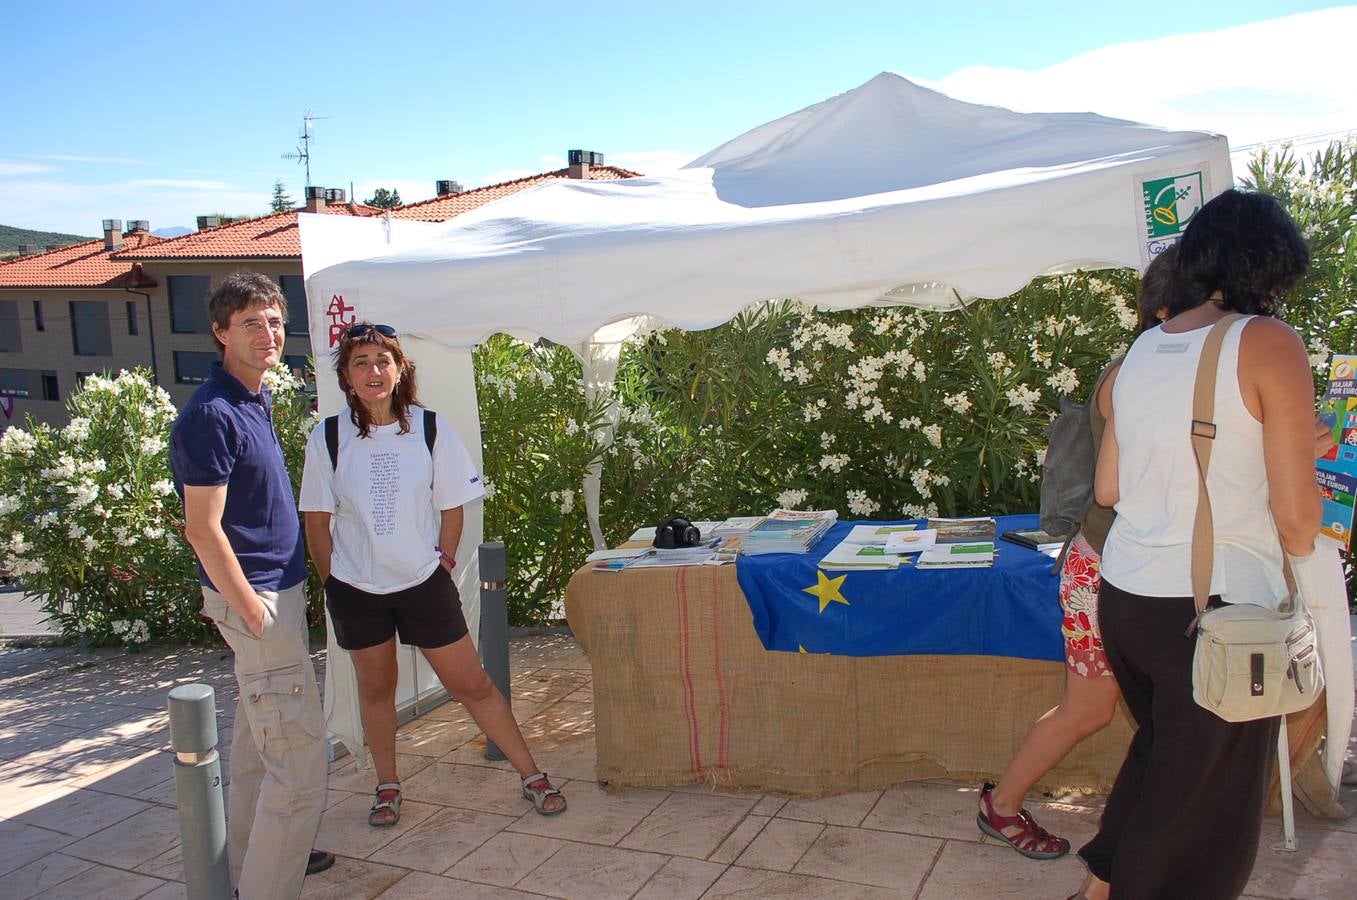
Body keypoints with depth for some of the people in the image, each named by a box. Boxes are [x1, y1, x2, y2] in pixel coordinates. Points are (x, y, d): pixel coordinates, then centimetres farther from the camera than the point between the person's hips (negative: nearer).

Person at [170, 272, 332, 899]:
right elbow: (202, 528, -21)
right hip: (258, 597, -10)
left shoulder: (255, 401, 9)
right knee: (301, 758, -6)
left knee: (258, 742, 20)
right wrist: (251, 610, -18)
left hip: (275, 588, 10)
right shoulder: (212, 415, -20)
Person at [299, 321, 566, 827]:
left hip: (424, 582, -1)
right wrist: (334, 583, 0)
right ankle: (387, 787, 35)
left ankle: (532, 776, 15)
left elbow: (452, 508, 1)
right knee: (375, 688, 16)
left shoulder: (430, 429, -6)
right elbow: (317, 522, 0)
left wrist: (442, 563, 0)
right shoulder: (327, 439, -6)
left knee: (472, 685, 3)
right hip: (356, 590, 1)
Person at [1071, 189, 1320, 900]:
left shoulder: (1142, 349, 8)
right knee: (1202, 809, 11)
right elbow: (1296, 517, -12)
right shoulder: (1268, 344, -11)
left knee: (1164, 749, 29)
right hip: (1213, 607, -7)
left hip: (1124, 599, 7)